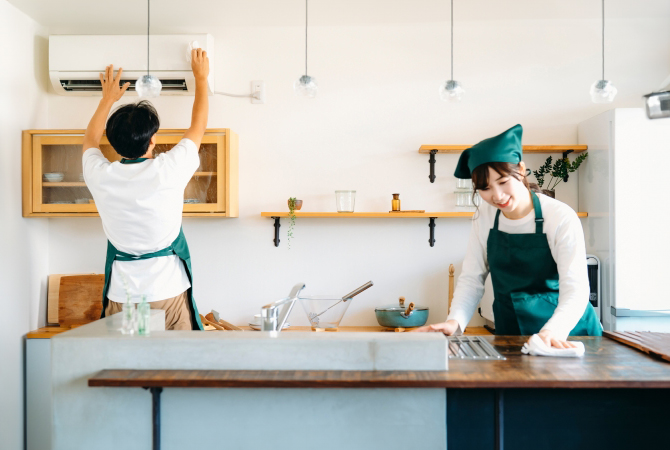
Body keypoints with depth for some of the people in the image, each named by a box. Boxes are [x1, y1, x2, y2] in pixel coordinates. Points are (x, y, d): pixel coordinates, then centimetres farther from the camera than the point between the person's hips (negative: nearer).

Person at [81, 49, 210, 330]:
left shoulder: (100, 176, -6)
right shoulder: (168, 170, -13)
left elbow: (90, 140, 20)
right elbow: (198, 126, 5)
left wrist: (108, 98, 30)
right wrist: (201, 77, 18)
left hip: (121, 295, 3)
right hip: (168, 292, -2)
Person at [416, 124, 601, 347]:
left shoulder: (562, 218, -14)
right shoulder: (485, 217, -2)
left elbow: (574, 290, -18)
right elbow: (471, 279, -1)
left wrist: (552, 332, -36)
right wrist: (454, 321, -17)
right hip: (510, 332, 3)